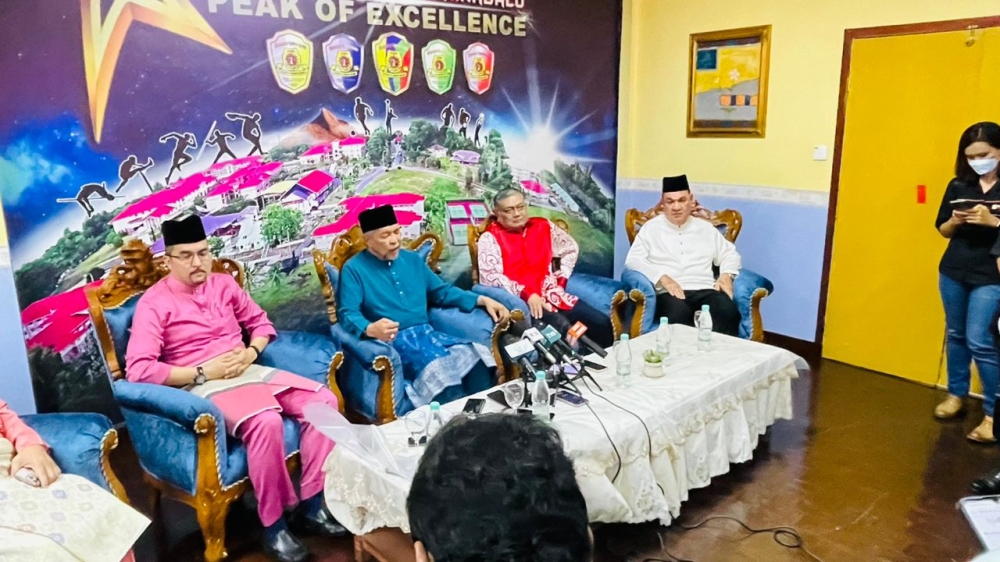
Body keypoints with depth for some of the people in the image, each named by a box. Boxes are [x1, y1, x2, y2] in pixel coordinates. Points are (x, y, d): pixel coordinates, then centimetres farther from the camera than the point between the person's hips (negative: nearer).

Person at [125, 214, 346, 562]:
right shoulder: (154, 303, -6)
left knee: (323, 400, -14)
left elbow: (260, 322, 21)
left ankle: (311, 505, -7)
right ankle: (273, 526, -18)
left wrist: (251, 352, -1)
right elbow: (138, 370, -14)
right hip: (203, 386, -6)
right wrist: (203, 372, -16)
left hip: (249, 372, 6)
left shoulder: (223, 284, 12)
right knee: (266, 421, -36)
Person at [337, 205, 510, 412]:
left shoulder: (413, 259, 19)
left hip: (427, 333, 6)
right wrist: (370, 329, -31)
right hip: (393, 341, -5)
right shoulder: (354, 269, 1)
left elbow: (442, 292, 24)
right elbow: (347, 314, -8)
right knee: (440, 371, -35)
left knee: (475, 358, -24)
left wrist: (482, 300, 12)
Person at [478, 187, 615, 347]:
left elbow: (571, 248, 27)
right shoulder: (490, 238, -1)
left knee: (602, 323, -10)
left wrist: (560, 280, 13)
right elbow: (490, 277, -13)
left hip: (552, 295, 6)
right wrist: (527, 294, -21)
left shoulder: (542, 226, 13)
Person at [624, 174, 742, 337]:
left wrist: (726, 274, 3)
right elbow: (633, 260, 2)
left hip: (705, 290, 3)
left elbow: (730, 254, 27)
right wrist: (662, 278, -13)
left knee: (728, 311, -32)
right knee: (679, 315, -39)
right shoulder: (650, 228, 12)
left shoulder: (705, 228, 22)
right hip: (670, 292, -3)